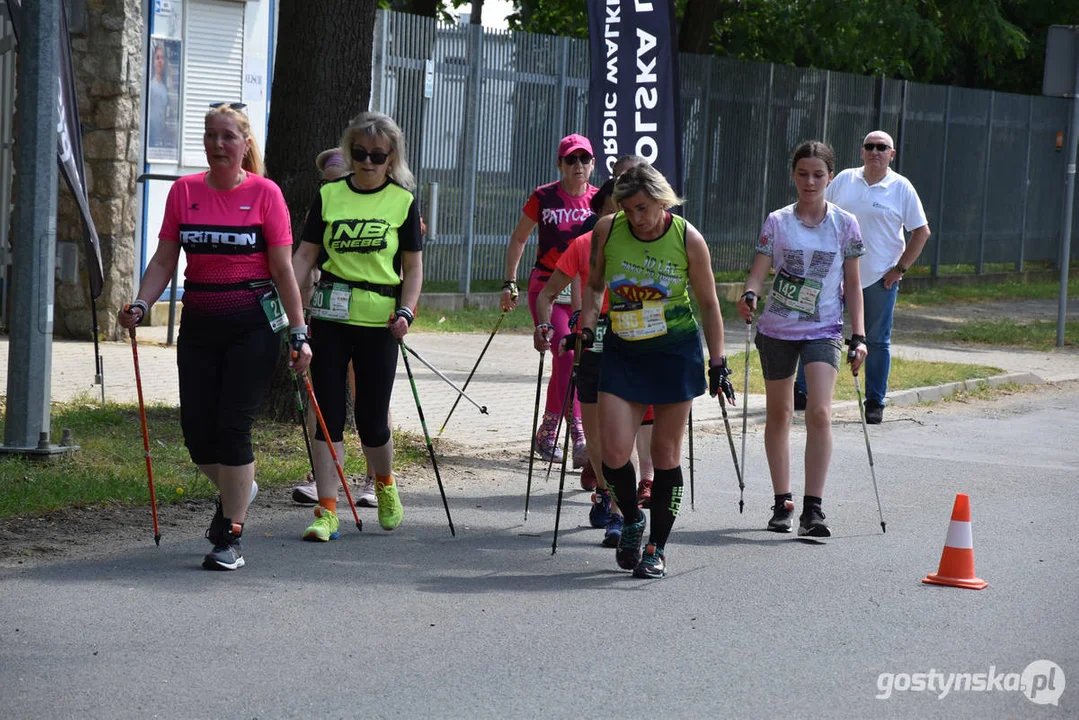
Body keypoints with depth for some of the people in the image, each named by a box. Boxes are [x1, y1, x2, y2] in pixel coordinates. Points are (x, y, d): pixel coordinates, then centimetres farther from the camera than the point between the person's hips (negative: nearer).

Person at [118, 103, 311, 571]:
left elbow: (282, 270, -3)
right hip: (199, 325, 4)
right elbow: (164, 260, 5)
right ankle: (236, 489, 35)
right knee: (196, 431, 3)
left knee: (233, 427, -9)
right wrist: (140, 305, -11)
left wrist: (299, 333, -6)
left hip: (252, 325, -4)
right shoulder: (184, 192, 5)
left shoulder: (264, 194, -4)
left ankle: (230, 540, 0)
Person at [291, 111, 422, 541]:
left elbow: (413, 267, 4)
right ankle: (327, 510, 3)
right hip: (329, 316, 1)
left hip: (379, 320, -1)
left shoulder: (403, 201, 3)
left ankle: (384, 484, 33)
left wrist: (406, 312, -11)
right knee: (327, 415, -1)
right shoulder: (329, 196, 5)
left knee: (372, 420, 3)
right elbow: (305, 255, 6)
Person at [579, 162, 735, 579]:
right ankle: (632, 520, 19)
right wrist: (586, 329, -2)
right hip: (621, 353, 2)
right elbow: (594, 285, 12)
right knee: (613, 452, -9)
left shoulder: (687, 239, -10)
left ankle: (657, 548, 13)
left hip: (676, 352, -2)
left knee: (666, 453, 2)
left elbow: (708, 305, 0)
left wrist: (717, 363, -1)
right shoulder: (607, 231, -5)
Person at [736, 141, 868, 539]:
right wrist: (749, 296, -29)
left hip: (823, 331, -1)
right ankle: (782, 502, 23)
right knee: (779, 415, 10)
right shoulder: (777, 222, 0)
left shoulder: (845, 224, 1)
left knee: (819, 413, -16)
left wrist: (858, 336, 0)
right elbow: (758, 272, -6)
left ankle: (813, 509, -16)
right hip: (777, 328, 1)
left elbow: (852, 284, 5)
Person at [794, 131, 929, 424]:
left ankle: (875, 404, 13)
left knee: (877, 341, 5)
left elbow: (922, 231, -1)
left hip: (881, 278, -2)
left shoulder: (901, 188, -3)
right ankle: (802, 391, 10)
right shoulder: (844, 180, 5)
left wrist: (900, 268, -6)